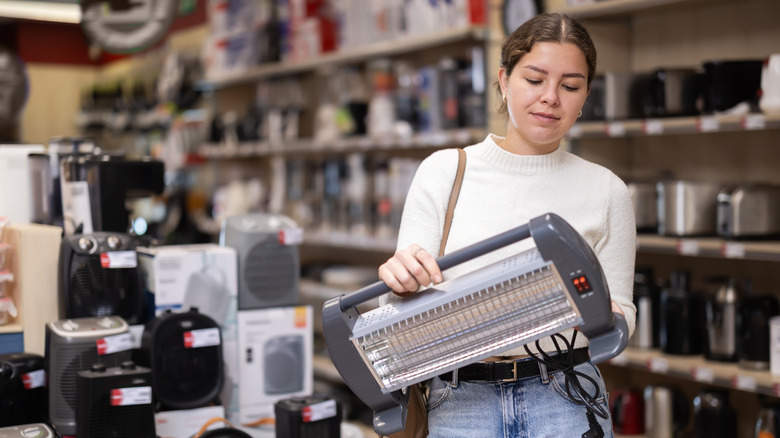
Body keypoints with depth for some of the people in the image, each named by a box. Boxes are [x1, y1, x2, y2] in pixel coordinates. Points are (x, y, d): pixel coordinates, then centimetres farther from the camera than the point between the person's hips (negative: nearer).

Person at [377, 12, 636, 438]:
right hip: (458, 401, 0)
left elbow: (621, 314, 9)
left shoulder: (604, 190, 5)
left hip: (564, 401, 1)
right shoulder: (443, 171, 2)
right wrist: (402, 282, -21)